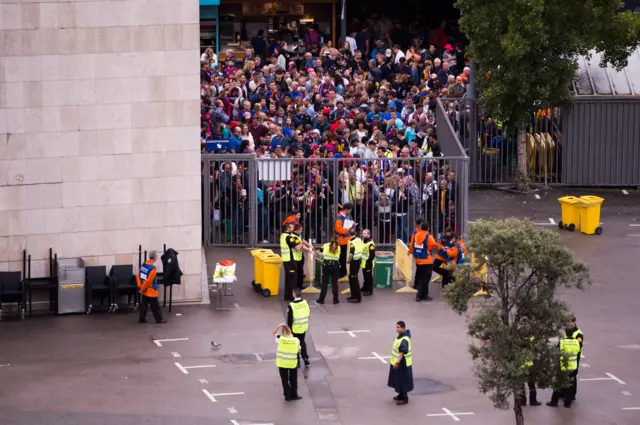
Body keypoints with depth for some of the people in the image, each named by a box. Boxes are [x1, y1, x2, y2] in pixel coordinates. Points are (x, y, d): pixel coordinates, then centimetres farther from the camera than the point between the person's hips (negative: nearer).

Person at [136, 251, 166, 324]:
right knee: (155, 306, 3)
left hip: (144, 291, 7)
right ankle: (159, 319, 9)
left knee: (144, 305, 15)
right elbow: (148, 281, -24)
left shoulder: (143, 265, 2)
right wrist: (142, 288, -12)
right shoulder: (152, 268, -23)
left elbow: (138, 276, 5)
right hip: (151, 291, -7)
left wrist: (140, 286, 4)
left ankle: (142, 319, 19)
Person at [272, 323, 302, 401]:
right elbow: (298, 350, 0)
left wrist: (279, 326, 4)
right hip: (293, 363, 1)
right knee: (293, 379, 19)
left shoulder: (280, 339, -13)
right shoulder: (296, 340, -10)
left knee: (285, 380, 12)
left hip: (282, 363, -1)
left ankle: (288, 396, 16)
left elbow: (274, 333, 5)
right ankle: (294, 395, 26)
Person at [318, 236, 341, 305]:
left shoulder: (325, 246, 4)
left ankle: (321, 299, 5)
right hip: (335, 266, 0)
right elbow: (338, 257, 5)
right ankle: (335, 299, 8)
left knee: (324, 283, 4)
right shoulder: (338, 248, 4)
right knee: (334, 283, 6)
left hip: (326, 265, 0)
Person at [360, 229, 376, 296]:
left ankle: (369, 291, 5)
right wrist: (360, 259, 19)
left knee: (369, 277, -1)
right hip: (363, 263, 9)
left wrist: (368, 262, -21)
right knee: (365, 277, 21)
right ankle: (365, 288, 34)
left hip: (368, 264, -9)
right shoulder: (362, 241, 10)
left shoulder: (370, 244, -21)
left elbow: (372, 255, -22)